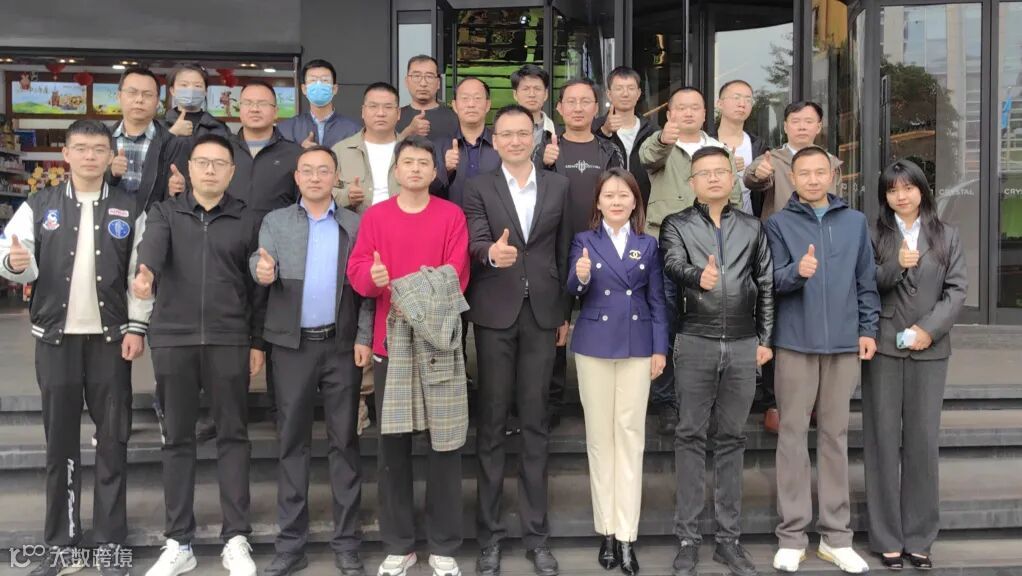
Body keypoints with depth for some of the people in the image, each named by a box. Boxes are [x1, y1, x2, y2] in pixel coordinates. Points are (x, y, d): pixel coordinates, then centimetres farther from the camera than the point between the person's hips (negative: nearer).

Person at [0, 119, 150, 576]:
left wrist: (136, 328, -7)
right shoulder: (39, 206, 6)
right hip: (55, 336, 1)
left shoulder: (129, 210, 3)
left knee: (112, 439, 4)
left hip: (110, 337, -1)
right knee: (59, 438, 7)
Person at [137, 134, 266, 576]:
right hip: (172, 339, 1)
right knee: (177, 439, 7)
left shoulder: (246, 220, 7)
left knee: (233, 437, 3)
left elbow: (257, 285, 6)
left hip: (229, 341, -1)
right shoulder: (165, 213, 8)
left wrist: (257, 341, 2)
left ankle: (236, 539, 12)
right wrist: (145, 270, -37)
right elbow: (152, 244, -14)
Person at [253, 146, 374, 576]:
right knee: (292, 441, 6)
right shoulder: (275, 221, 10)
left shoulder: (355, 225, 7)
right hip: (292, 344, 1)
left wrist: (364, 338, -6)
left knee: (344, 440, 4)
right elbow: (259, 261, -4)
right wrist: (262, 271, -27)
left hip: (342, 344, 0)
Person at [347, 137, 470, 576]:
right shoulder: (375, 216, 7)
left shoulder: (452, 215, 3)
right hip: (390, 342, 1)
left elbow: (457, 276, -4)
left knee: (444, 441, 2)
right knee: (392, 444, 5)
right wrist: (373, 276, -22)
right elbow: (356, 270, 0)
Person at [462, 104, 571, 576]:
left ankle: (536, 533, 15)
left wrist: (566, 312, 9)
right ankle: (489, 534, 14)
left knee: (536, 422, 6)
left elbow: (563, 250, 10)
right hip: (495, 315, -1)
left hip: (542, 314, 2)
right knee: (491, 422, 4)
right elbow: (475, 244, -11)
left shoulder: (558, 186, 9)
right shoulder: (479, 188, 2)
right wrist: (492, 253, -35)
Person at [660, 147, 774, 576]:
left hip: (743, 346, 2)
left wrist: (765, 339, 6)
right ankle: (688, 538, 9)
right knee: (690, 437, 1)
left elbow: (766, 286, 12)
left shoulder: (752, 228, 12)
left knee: (732, 439, 8)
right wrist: (698, 276, -37)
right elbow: (673, 266, -15)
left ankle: (729, 537, 16)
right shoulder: (676, 225, 4)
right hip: (695, 344, -2)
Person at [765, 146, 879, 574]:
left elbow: (866, 281, 11)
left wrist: (868, 329, 4)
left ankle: (835, 535, 17)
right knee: (793, 435, 1)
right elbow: (772, 281, -5)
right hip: (796, 343, -2)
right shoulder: (778, 223, 3)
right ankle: (792, 536, 9)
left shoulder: (855, 221, 11)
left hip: (844, 343, 2)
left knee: (835, 435, 8)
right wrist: (797, 271, -24)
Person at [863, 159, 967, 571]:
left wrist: (929, 329, -10)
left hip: (929, 349, 1)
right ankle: (887, 537, 9)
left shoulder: (947, 237, 11)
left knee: (923, 440, 3)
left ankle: (919, 537, 13)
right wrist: (896, 266, -18)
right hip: (883, 347, -1)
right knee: (884, 438, 1)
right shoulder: (873, 236, 7)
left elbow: (957, 289, 3)